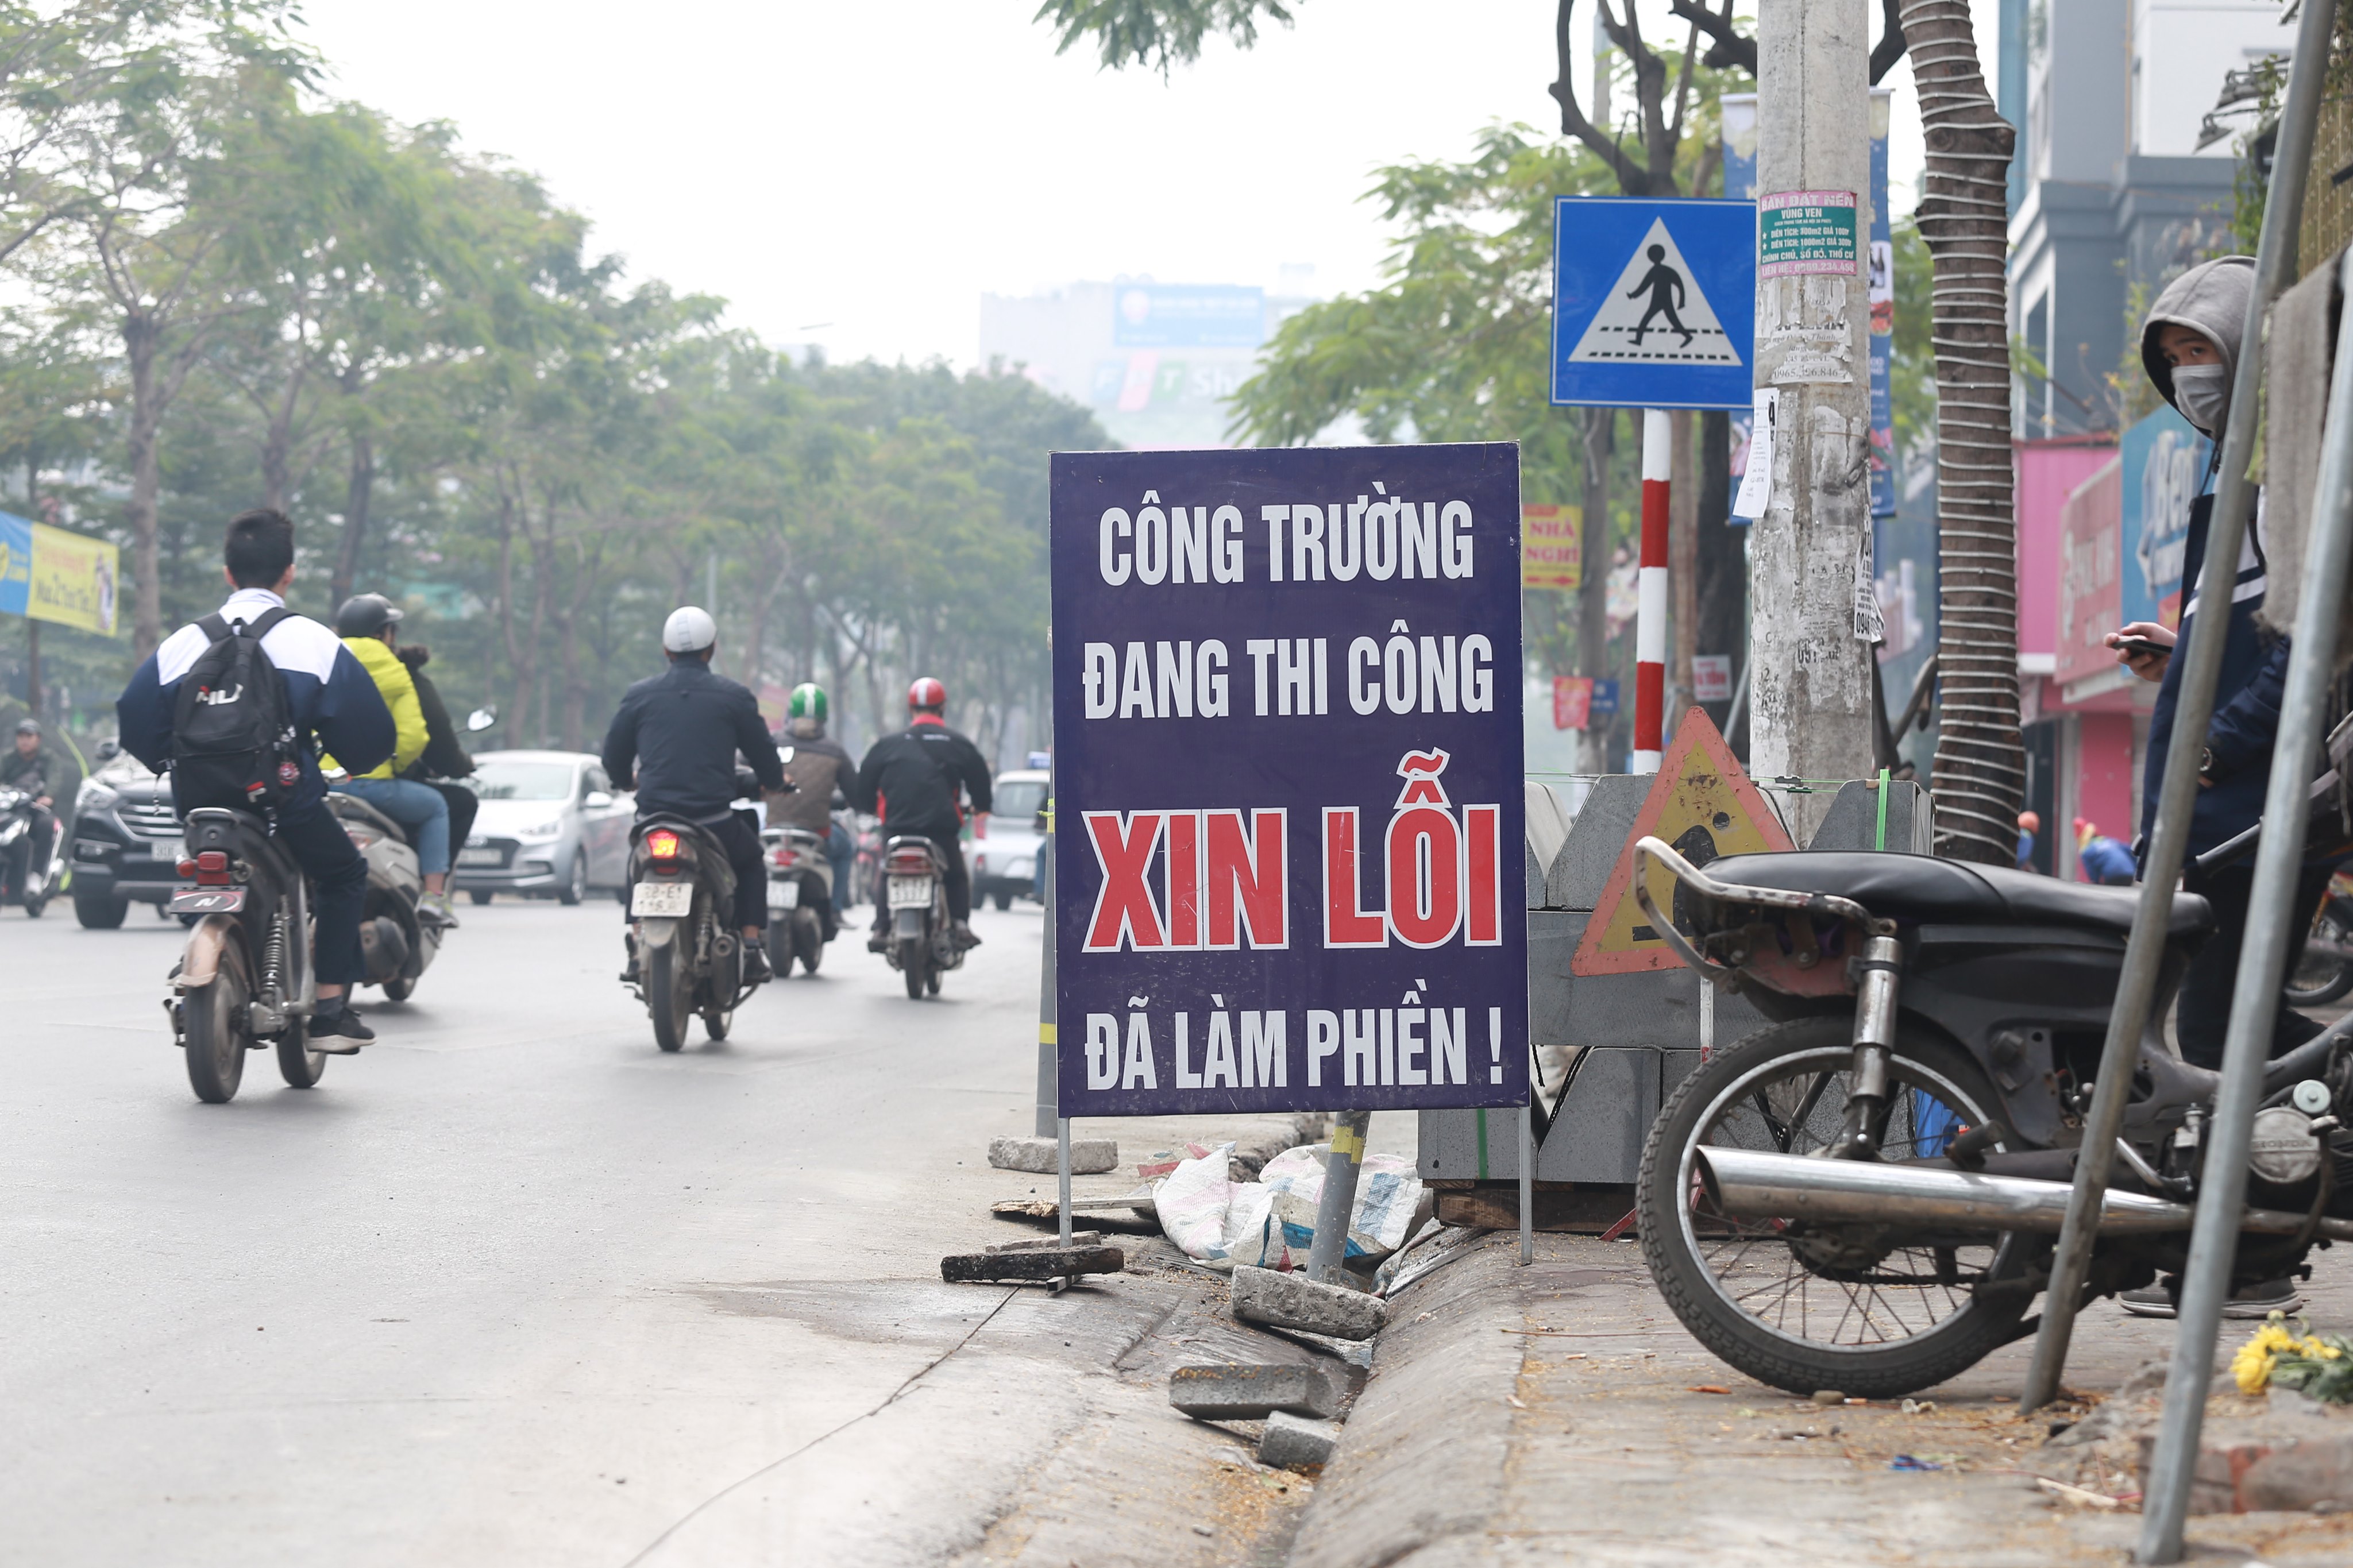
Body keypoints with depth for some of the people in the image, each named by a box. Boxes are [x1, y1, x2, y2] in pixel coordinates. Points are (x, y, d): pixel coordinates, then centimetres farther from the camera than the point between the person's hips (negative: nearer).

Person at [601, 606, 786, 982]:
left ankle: (637, 952, 20)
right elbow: (763, 754, 9)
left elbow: (614, 758, 14)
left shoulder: (639, 695, 6)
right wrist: (774, 782, 32)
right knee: (751, 861, 29)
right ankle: (752, 947, 13)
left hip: (654, 818, 2)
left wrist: (629, 781, 37)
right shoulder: (733, 697, 1)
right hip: (714, 821, -2)